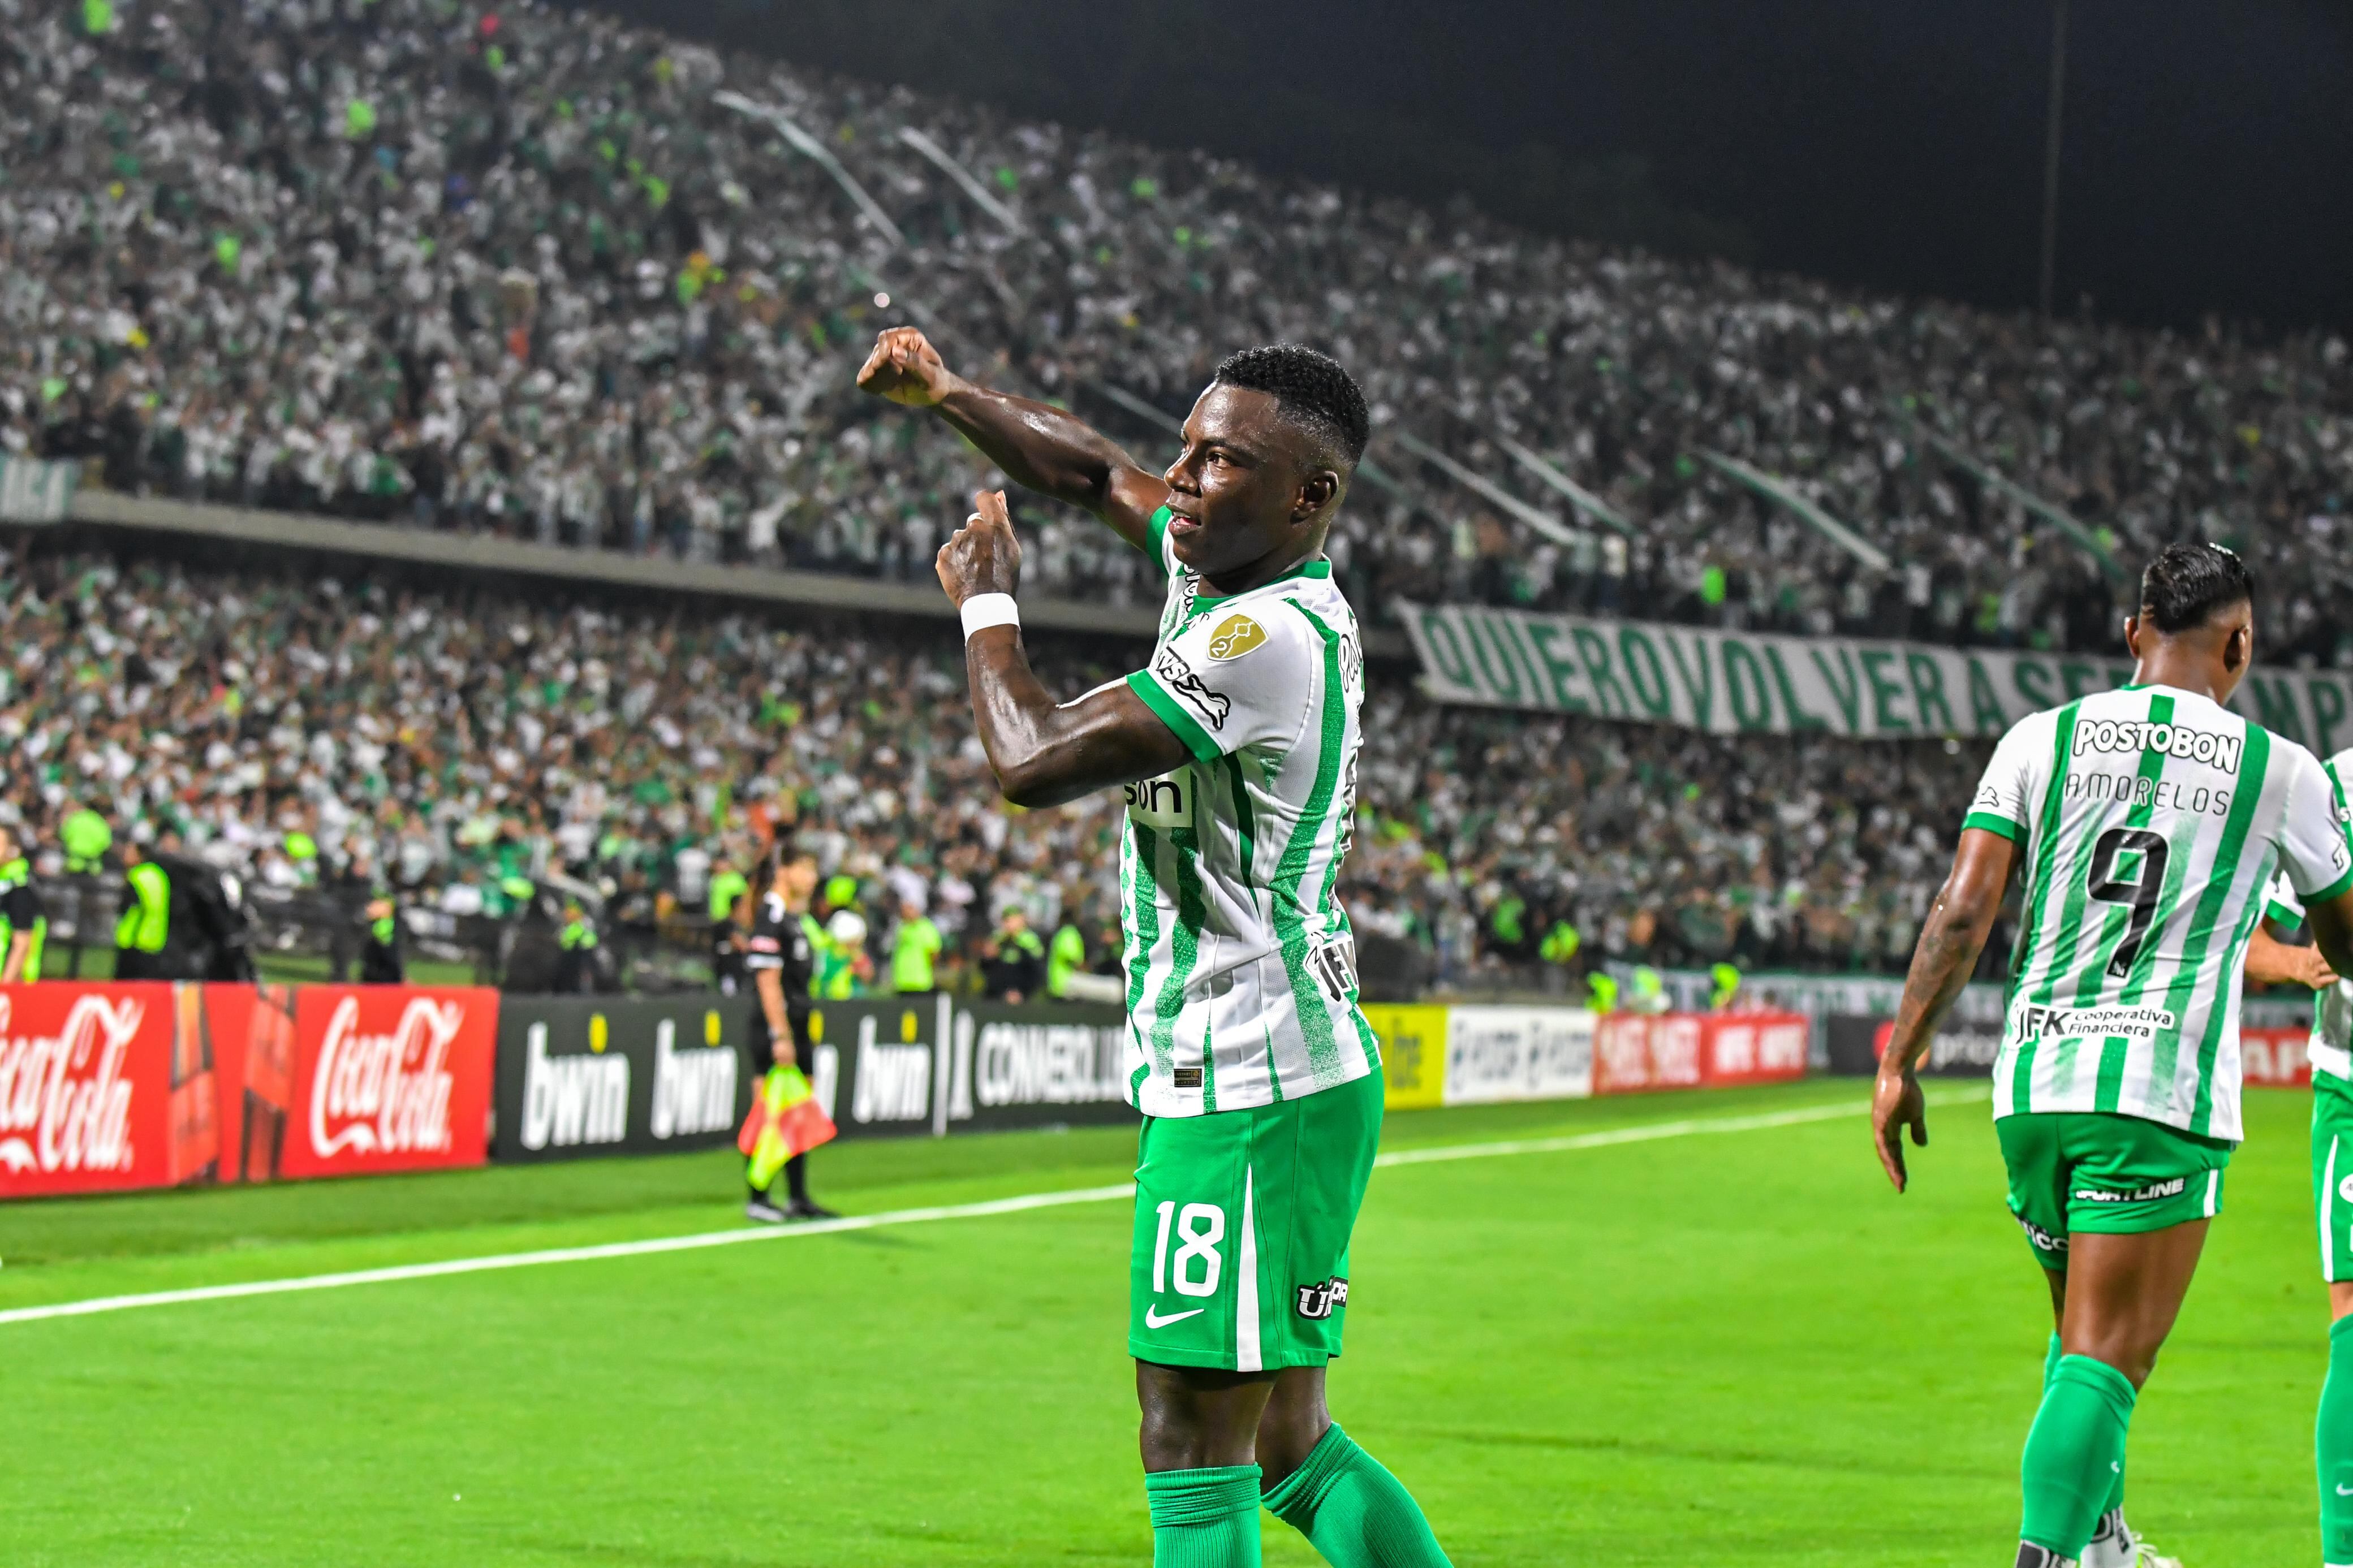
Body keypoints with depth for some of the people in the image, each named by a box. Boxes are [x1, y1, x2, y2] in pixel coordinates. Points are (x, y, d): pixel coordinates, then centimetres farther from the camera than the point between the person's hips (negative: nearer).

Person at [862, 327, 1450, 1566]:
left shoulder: (1271, 641, -20)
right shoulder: (1243, 573, 9)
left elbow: (1031, 764, -18)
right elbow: (1098, 475, 28)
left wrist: (985, 605, -1)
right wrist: (944, 394, 17)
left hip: (1245, 1090, -10)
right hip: (1278, 1075, 10)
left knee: (1192, 1450, -9)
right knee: (1286, 1443, 15)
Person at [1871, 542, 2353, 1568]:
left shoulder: (2041, 740, 7)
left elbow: (1963, 909, -1)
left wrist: (1901, 1062, 2)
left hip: (2032, 1079, 4)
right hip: (2162, 1093, -4)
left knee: (2089, 1335, 23)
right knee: (2105, 1358, -5)